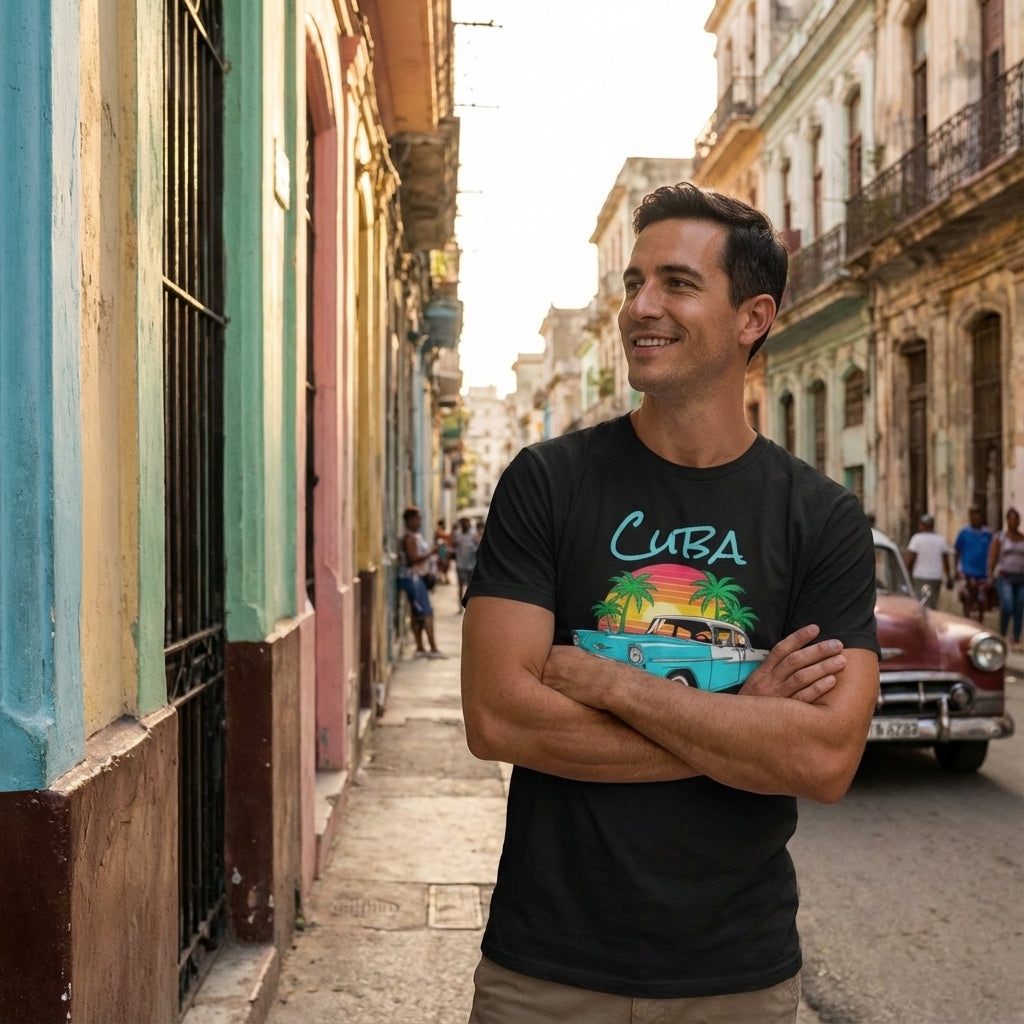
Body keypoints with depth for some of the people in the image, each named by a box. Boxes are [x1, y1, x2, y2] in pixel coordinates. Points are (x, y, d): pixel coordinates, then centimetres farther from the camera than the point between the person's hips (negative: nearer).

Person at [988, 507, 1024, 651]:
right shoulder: (999, 537, 1)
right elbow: (992, 559, -2)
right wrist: (990, 578, -10)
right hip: (1004, 577, -3)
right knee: (1007, 606, -20)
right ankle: (1003, 633, 0)